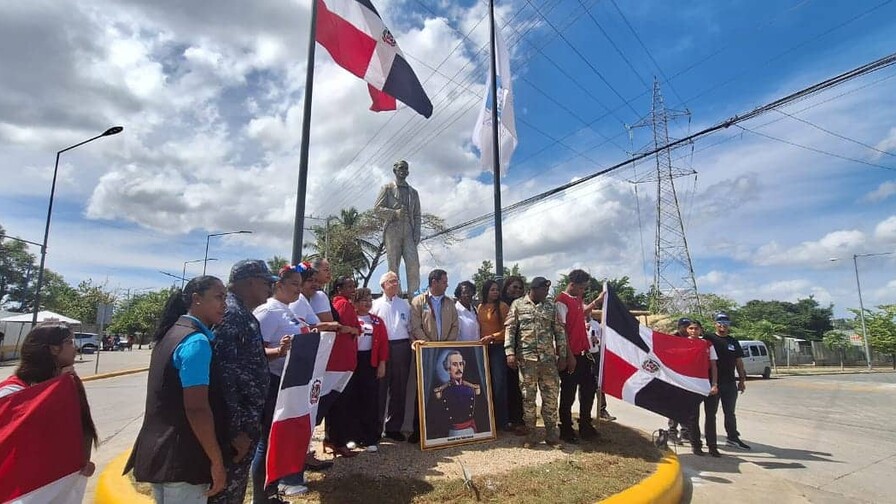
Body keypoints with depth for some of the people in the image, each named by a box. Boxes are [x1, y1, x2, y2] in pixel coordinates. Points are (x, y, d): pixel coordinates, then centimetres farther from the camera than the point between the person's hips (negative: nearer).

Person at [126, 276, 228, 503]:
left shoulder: (172, 333, 11)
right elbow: (197, 409, -24)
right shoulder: (197, 342, -20)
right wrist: (217, 462, -18)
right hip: (181, 458, -9)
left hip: (158, 451, 9)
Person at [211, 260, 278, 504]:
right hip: (236, 428, -10)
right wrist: (237, 429, -23)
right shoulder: (230, 313, -20)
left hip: (245, 423, 10)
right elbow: (223, 374, -25)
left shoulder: (243, 314, 12)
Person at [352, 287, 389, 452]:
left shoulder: (377, 321, 11)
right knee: (354, 399, 7)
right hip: (353, 361, -2)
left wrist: (382, 363, -1)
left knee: (371, 400, 2)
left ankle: (371, 439, 10)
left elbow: (383, 342, 6)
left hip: (371, 362, 2)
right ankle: (353, 436, 21)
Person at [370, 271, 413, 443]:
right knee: (380, 387, 0)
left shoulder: (405, 304, 13)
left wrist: (413, 343, 2)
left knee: (399, 388, 6)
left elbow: (410, 327, 13)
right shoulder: (376, 304, 7)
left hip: (402, 347, 2)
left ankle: (394, 427, 17)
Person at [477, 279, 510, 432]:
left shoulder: (503, 306, -4)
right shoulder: (480, 307, 9)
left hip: (498, 347, -4)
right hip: (483, 348, 4)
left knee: (499, 383, -6)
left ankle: (503, 419, 5)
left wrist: (492, 337, -16)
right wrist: (480, 341, 6)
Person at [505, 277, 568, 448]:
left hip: (549, 358, 2)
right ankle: (530, 434, 17)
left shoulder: (551, 307, 9)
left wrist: (562, 355, 4)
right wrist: (510, 352, -10)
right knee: (528, 397, 5)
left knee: (551, 396, 5)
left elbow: (559, 331, 9)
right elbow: (510, 329, -2)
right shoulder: (518, 305, 2)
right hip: (526, 358, -2)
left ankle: (551, 433, 19)